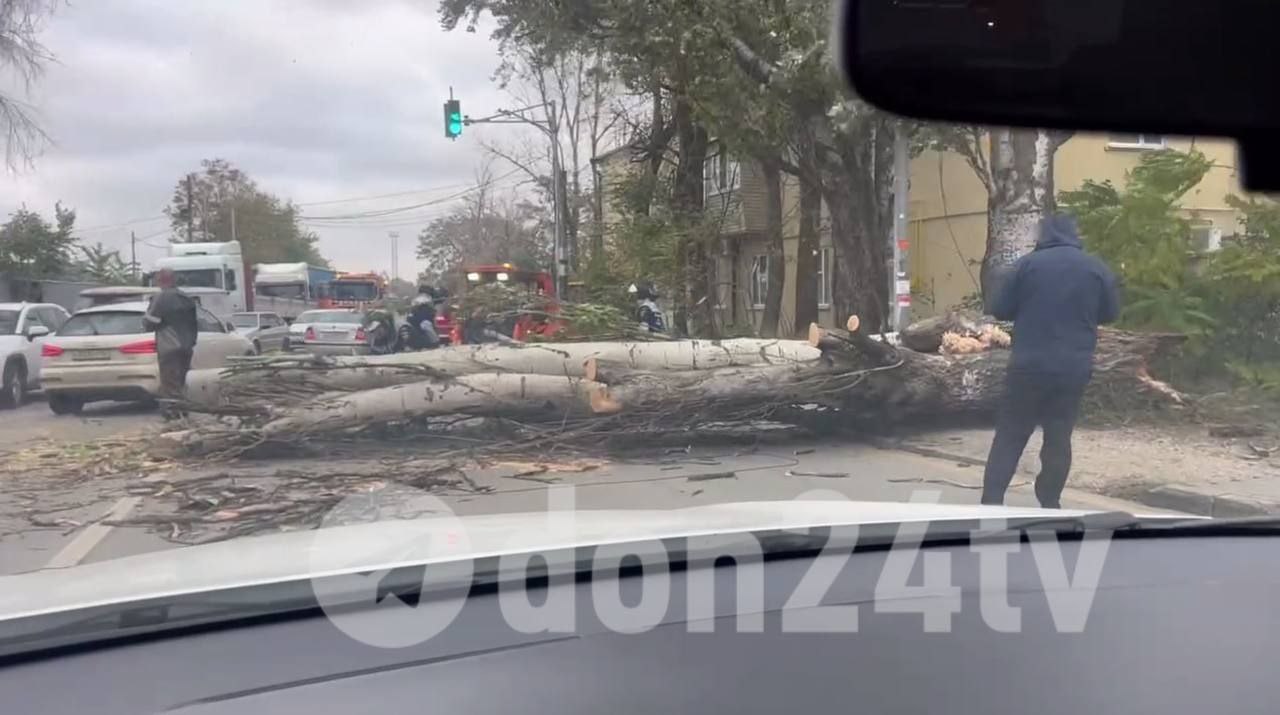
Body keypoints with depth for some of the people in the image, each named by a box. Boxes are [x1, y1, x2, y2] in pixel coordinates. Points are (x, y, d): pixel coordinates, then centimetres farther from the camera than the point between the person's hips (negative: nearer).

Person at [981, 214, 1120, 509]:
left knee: (1010, 435, 4)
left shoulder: (1029, 263, -4)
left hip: (1029, 365, -2)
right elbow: (1110, 313, 16)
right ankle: (1049, 504, 17)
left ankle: (991, 501, -2)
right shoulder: (1097, 269, 4)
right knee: (1059, 438, 11)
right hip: (1073, 369, 2)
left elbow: (1000, 309, -2)